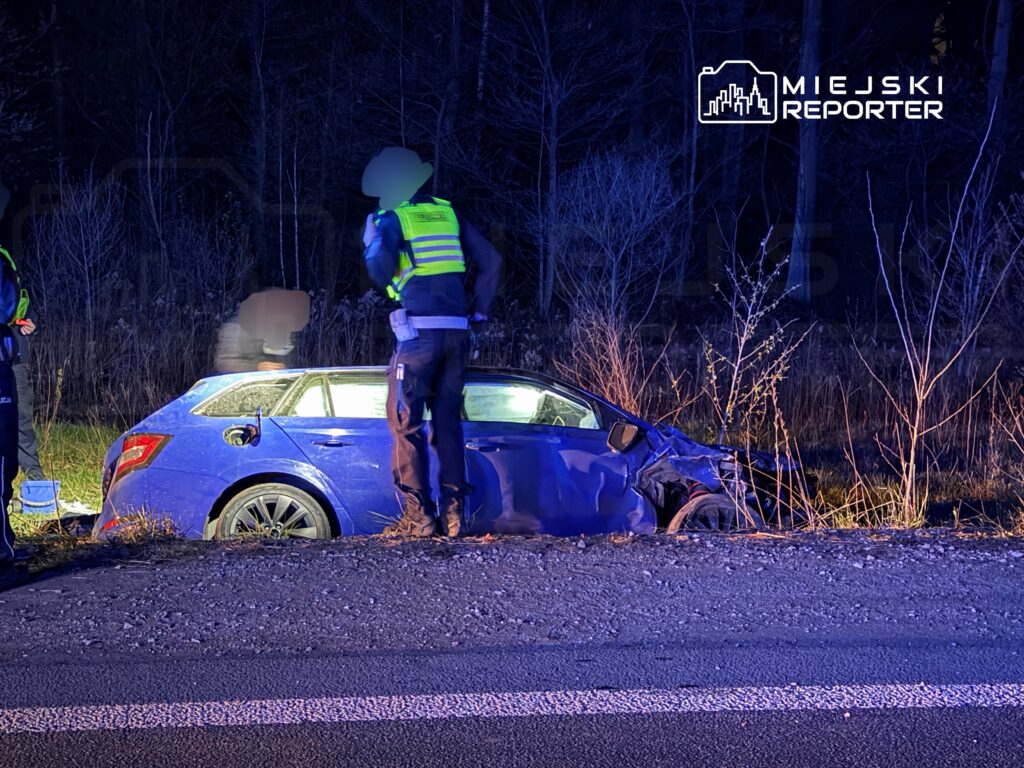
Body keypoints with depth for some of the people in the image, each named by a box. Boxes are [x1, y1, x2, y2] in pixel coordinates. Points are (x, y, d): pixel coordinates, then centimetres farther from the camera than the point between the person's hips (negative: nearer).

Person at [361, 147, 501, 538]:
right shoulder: (448, 213, 16)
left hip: (419, 330, -5)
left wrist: (370, 242, 8)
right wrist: (478, 310, 19)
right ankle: (454, 513, 8)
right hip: (456, 330, 5)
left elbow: (382, 273, -10)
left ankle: (418, 516, -4)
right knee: (448, 421, 11)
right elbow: (490, 260, 14)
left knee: (405, 421, 1)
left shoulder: (391, 219, 0)